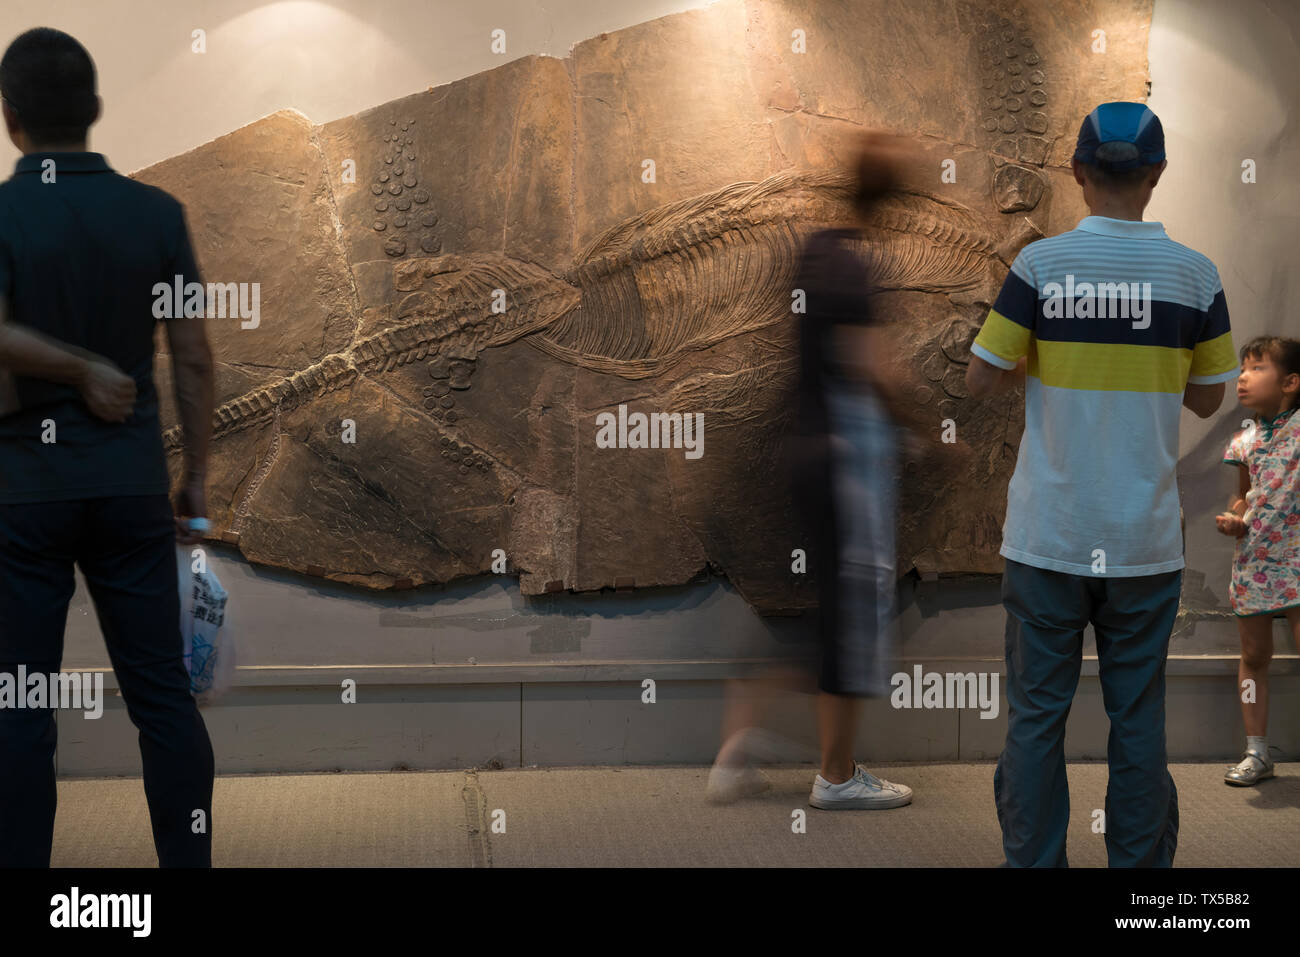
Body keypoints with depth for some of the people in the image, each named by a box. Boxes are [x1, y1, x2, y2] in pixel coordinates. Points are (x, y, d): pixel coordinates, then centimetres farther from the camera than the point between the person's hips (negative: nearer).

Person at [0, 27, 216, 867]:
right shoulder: (157, 213, 1)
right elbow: (194, 357, 1)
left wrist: (81, 369, -9)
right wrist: (196, 477, 9)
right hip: (131, 481, 2)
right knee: (163, 694, 6)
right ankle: (190, 861, 8)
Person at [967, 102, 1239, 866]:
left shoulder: (1041, 265, -8)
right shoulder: (1194, 274, -3)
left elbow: (983, 381, -4)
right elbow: (1207, 399, 5)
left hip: (1049, 536, -1)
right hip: (1145, 539, 1)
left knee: (1037, 716, 8)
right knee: (1138, 718, 9)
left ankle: (1033, 863, 12)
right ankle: (1140, 864, 14)